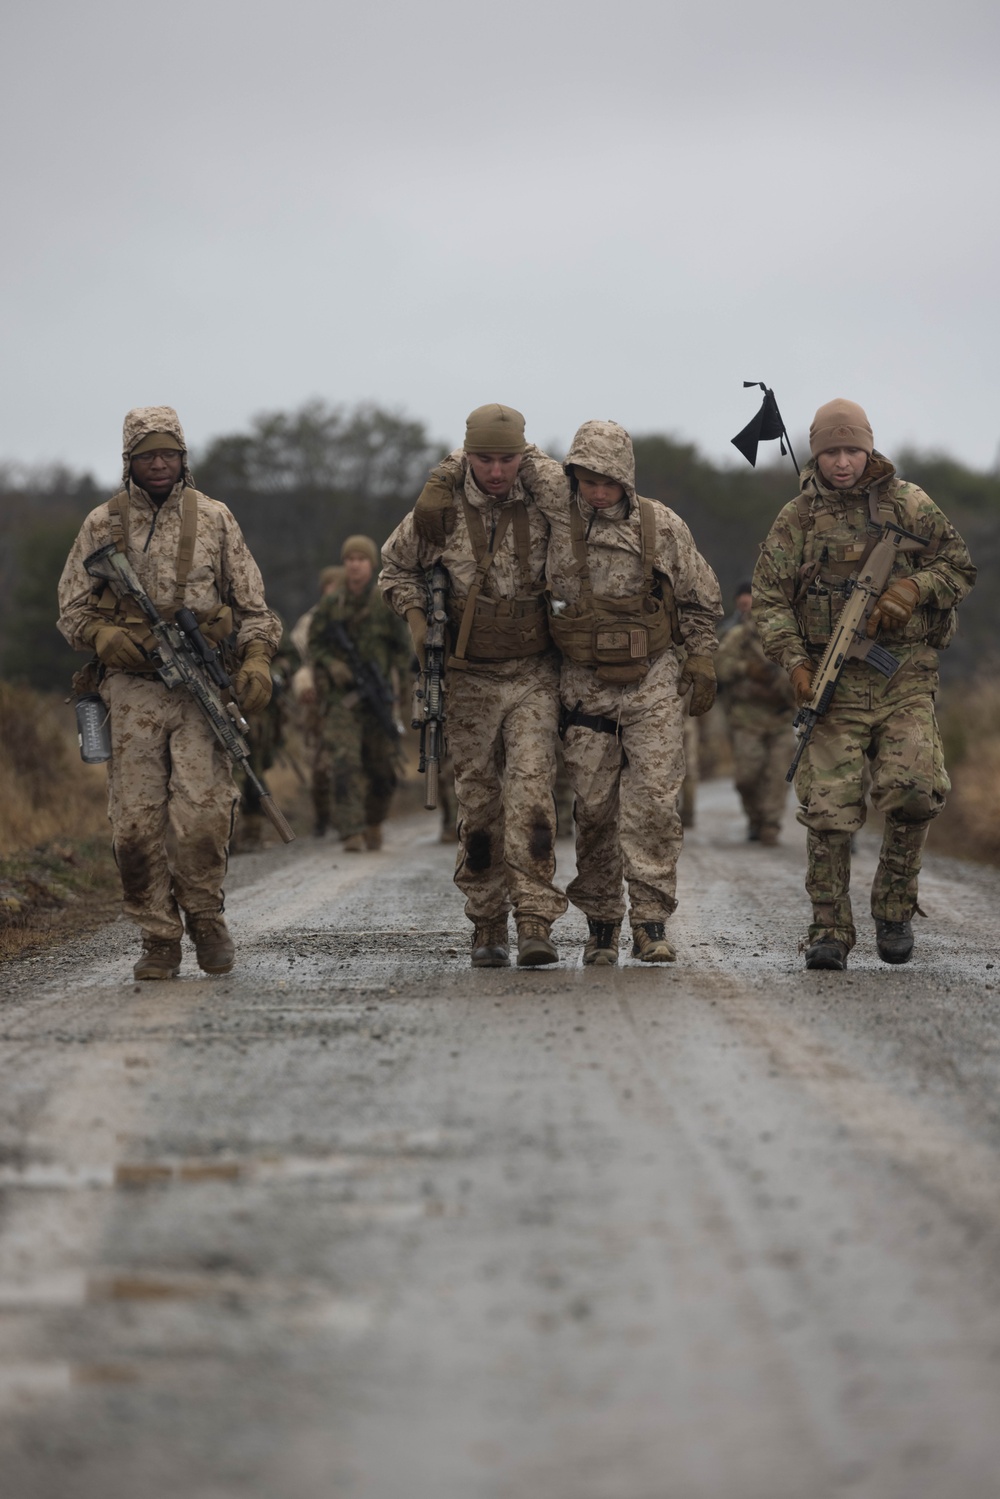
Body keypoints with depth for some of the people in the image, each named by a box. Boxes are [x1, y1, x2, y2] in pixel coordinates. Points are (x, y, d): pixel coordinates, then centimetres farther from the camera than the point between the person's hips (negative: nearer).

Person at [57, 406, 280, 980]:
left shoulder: (214, 519, 9)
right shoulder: (103, 524, 9)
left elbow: (252, 604, 11)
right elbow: (72, 609, 11)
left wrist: (257, 659, -5)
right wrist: (109, 638, -9)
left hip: (202, 688, -1)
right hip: (133, 689, 1)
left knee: (203, 814, -12)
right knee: (137, 820, -4)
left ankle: (205, 916, 10)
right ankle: (159, 938, 6)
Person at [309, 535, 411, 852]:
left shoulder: (386, 605, 1)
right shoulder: (330, 604, 2)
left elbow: (402, 648, 8)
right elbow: (314, 644, 6)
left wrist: (393, 676, -4)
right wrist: (331, 665, -11)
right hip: (340, 695, -1)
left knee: (381, 766, 8)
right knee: (343, 761, -15)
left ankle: (374, 823, 33)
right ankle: (351, 833, -19)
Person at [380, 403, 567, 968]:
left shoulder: (544, 504, -5)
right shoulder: (440, 512, -5)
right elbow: (397, 566, 11)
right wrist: (417, 618, -4)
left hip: (535, 674, -1)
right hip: (469, 680, 1)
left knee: (531, 791, -15)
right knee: (479, 805, 5)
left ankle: (536, 925, -19)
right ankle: (488, 929, 14)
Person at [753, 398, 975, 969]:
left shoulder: (908, 503, 8)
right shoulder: (797, 520, 8)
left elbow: (960, 565, 11)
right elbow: (770, 599, 7)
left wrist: (913, 587, -9)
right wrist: (795, 663, -7)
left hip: (906, 676, 0)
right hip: (835, 681, 0)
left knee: (914, 791, -16)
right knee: (829, 809, -7)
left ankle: (895, 907, 7)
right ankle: (830, 932, 2)